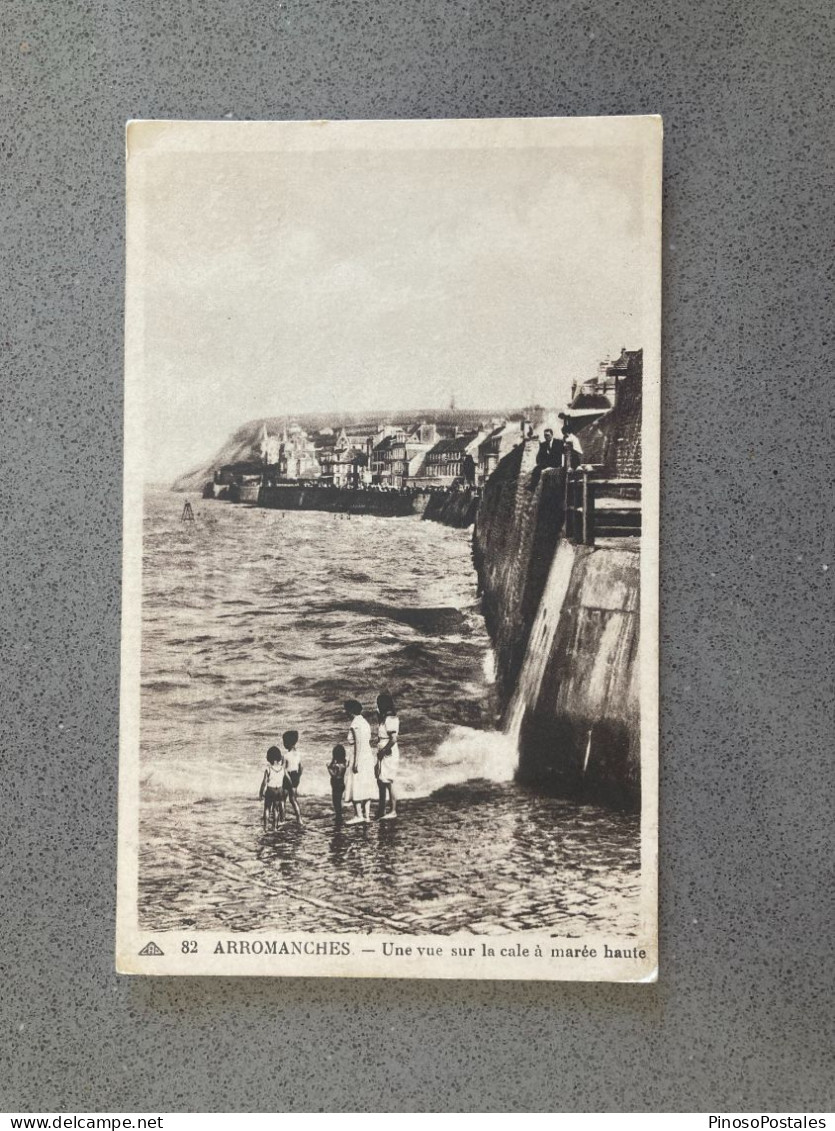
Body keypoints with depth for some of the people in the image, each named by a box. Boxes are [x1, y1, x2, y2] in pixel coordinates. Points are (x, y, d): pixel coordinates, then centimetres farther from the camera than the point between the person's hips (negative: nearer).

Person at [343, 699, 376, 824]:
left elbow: (359, 744, -19)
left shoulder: (355, 724, -14)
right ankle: (366, 814, 11)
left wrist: (355, 762, -20)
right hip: (368, 757, 9)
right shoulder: (364, 722, 12)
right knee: (366, 786, 9)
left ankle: (358, 815, -6)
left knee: (356, 787, -5)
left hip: (359, 758, -9)